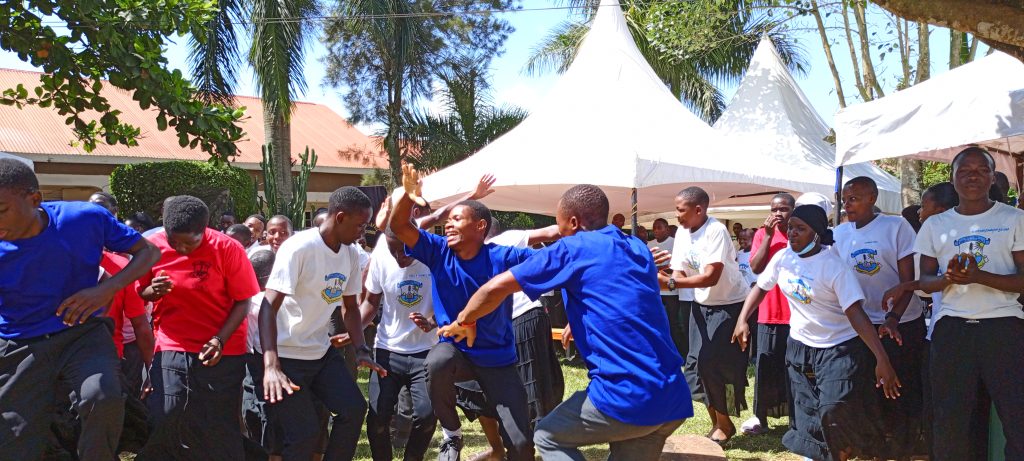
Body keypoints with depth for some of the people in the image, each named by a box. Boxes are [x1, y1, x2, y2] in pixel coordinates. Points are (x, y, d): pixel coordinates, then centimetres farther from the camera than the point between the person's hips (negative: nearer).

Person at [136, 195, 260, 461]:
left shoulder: (227, 248, -11)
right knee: (164, 422, -6)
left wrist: (220, 340, -18)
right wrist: (153, 292, -14)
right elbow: (139, 294, 10)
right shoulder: (153, 247, -3)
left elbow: (243, 301, -7)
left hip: (221, 351, -2)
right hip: (171, 348, 2)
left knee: (220, 429, 1)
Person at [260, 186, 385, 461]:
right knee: (303, 435, -10)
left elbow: (350, 306, 13)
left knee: (354, 409, -1)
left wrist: (361, 350, -1)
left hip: (322, 352, 7)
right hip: (286, 356, -7)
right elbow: (268, 307, -25)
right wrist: (271, 366, -36)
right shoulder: (298, 248, -21)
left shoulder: (351, 253, 2)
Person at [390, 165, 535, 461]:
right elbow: (399, 226, -13)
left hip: (498, 358, -1)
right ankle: (452, 435, -9)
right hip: (455, 349, 1)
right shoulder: (439, 252, -7)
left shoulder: (503, 257, -15)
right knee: (437, 362, -37)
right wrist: (408, 195, -32)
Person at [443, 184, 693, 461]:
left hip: (626, 396, -7)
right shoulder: (639, 249, 17)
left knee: (547, 437, 16)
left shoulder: (572, 248, -2)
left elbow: (496, 288, -3)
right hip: (673, 398, 7)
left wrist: (463, 322, 13)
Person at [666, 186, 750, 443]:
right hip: (702, 305, 7)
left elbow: (711, 277, -32)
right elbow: (679, 272, -6)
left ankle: (724, 424, 9)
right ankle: (716, 422, 20)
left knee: (715, 362, -9)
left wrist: (670, 282, -39)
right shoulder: (682, 233, -4)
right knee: (698, 362, 5)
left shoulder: (716, 231, -26)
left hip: (730, 304, -7)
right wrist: (661, 280, -28)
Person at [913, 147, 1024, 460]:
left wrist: (979, 276, -19)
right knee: (949, 420, 5)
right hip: (951, 327, 2)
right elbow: (924, 281, 10)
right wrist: (948, 278, -13)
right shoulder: (935, 225, 12)